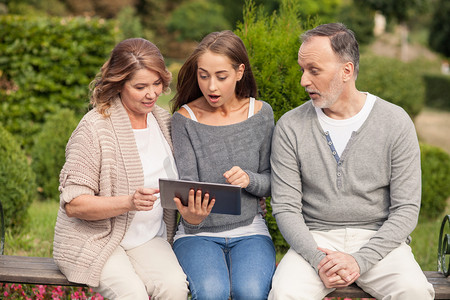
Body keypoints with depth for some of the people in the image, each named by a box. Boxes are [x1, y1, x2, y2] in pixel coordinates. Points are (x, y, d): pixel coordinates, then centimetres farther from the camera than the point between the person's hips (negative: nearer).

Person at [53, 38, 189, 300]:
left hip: (148, 239, 5)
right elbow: (74, 204, -16)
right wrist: (129, 202, -29)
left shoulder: (164, 120, 7)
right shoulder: (95, 128, -13)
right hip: (94, 239, -4)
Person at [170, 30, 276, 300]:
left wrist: (249, 179, -16)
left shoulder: (260, 113, 3)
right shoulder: (184, 118, -2)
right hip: (198, 233, -1)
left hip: (249, 230, 1)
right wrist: (191, 215, -31)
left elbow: (272, 183, 7)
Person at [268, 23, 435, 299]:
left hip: (378, 239, 0)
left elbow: (406, 210, -4)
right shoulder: (290, 126, 0)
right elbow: (286, 207, -1)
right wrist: (317, 259, -17)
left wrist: (360, 260, -16)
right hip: (315, 239, 0)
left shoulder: (396, 123, -3)